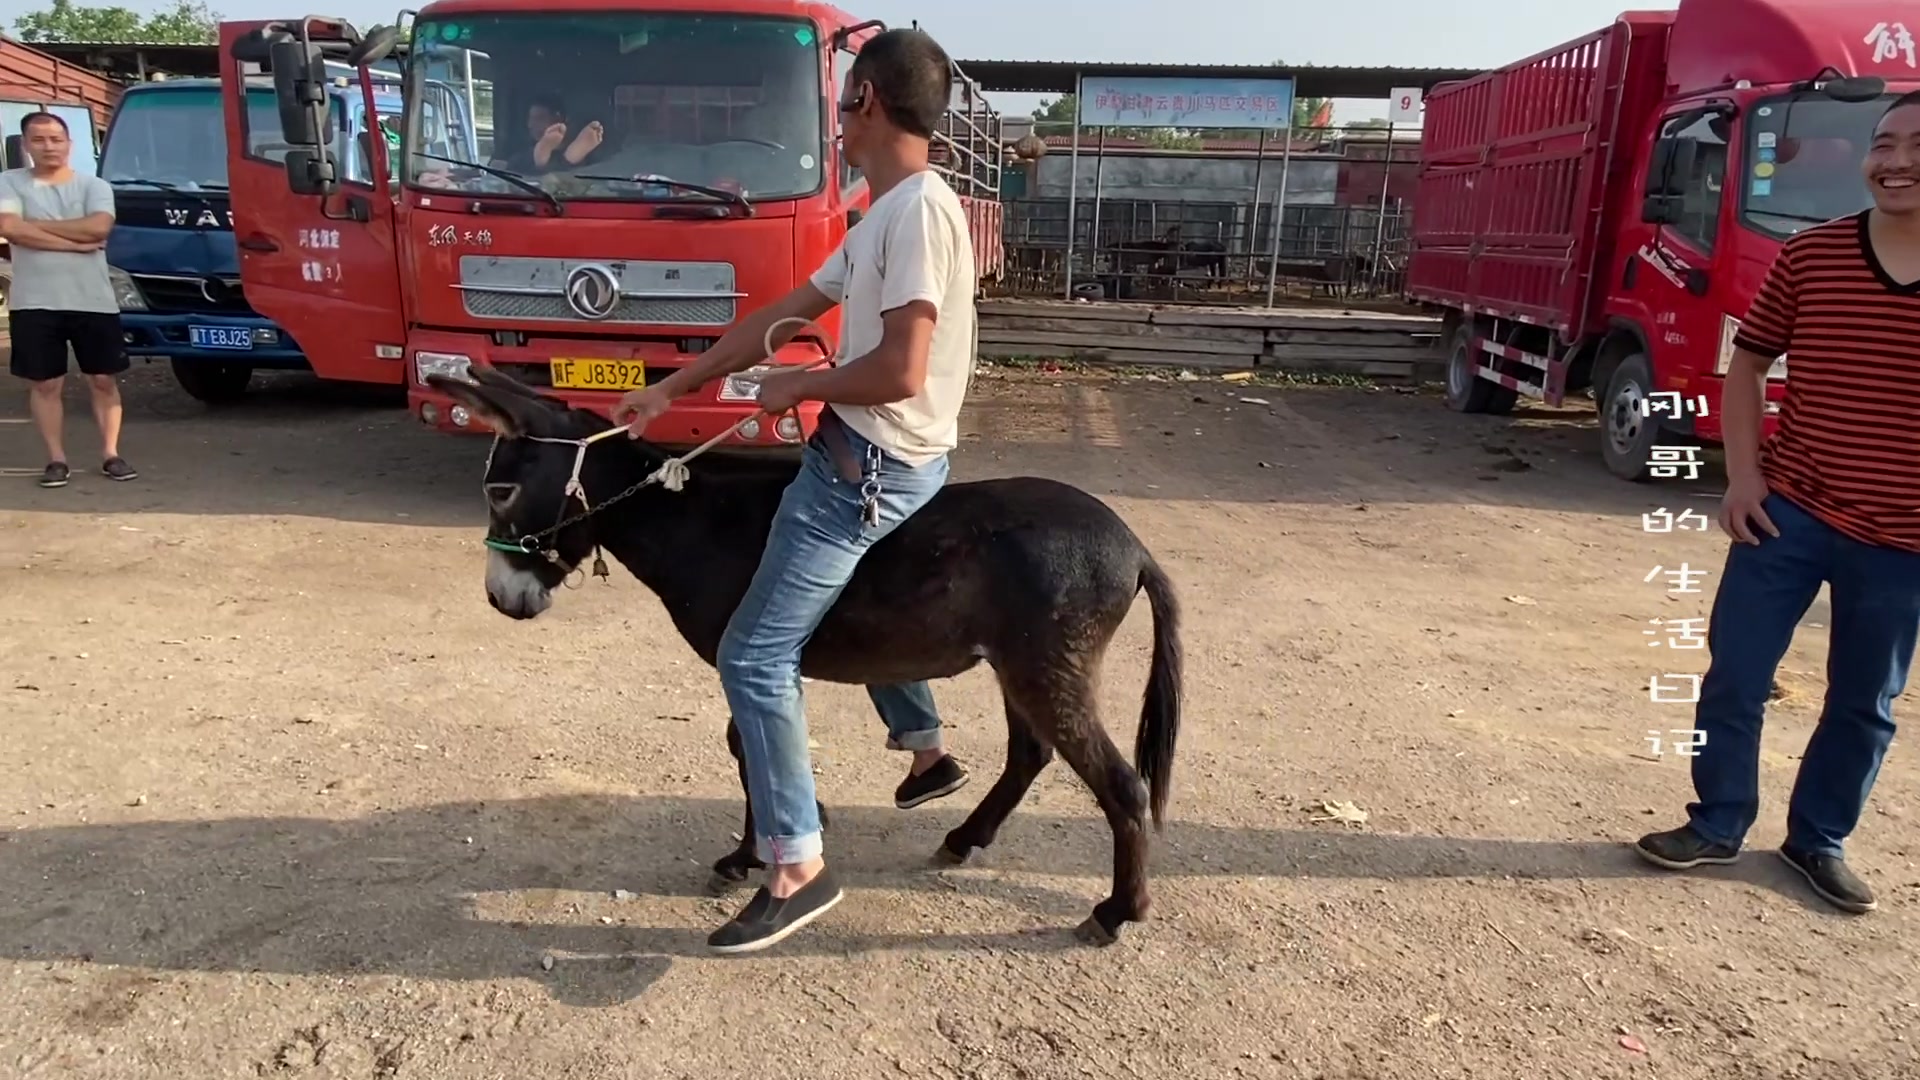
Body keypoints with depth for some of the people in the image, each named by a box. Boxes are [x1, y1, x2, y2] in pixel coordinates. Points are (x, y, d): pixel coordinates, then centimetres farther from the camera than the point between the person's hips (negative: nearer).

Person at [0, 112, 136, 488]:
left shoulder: (94, 186, 5)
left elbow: (98, 227, -13)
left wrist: (36, 224, -9)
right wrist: (76, 242, -13)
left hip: (94, 301, 0)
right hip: (35, 304, 0)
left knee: (104, 379, 5)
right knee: (45, 383, 4)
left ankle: (111, 454, 15)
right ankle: (56, 459, 13)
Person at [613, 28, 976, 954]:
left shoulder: (919, 208, -19)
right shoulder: (884, 217, 12)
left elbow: (901, 371, -28)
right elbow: (783, 314, 15)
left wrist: (798, 387, -10)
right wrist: (672, 388, 16)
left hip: (868, 471, -11)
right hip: (870, 461, 11)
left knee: (754, 659, -7)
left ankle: (796, 869, 0)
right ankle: (927, 751, 49)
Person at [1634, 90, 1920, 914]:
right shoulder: (1809, 256, -2)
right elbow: (1749, 363, 6)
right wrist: (1743, 475, -4)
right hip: (1789, 512, 0)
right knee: (1735, 676, 4)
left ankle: (1819, 839, 32)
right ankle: (1717, 825, 22)